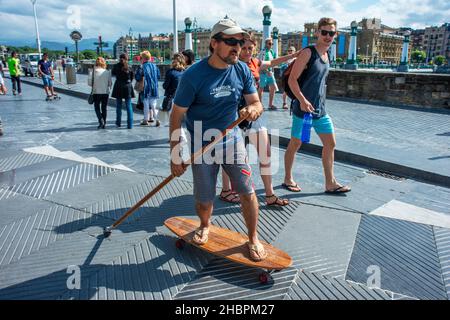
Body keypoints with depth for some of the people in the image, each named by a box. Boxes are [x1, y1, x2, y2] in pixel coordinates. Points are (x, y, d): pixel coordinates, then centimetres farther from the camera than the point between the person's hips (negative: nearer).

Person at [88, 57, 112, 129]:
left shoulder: (93, 72, -9)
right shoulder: (107, 72, -7)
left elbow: (89, 82, -8)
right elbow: (110, 83, -4)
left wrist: (95, 85, 12)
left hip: (96, 92, -1)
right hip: (105, 92, 1)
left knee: (97, 107, 10)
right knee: (104, 108, 13)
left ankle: (101, 121, -10)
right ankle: (104, 124, 17)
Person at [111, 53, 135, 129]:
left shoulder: (116, 66, -4)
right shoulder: (129, 67, -3)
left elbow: (113, 73, 12)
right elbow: (131, 78, 5)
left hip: (118, 87, 0)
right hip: (127, 87, 0)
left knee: (119, 106, 13)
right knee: (129, 106, 2)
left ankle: (118, 122, 22)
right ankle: (130, 124, -2)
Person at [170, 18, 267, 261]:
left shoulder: (242, 70, -4)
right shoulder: (193, 75, -17)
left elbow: (256, 103, 3)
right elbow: (176, 116, -11)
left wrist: (253, 108, -24)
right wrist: (175, 156, -11)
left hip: (232, 140, 3)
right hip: (202, 146, -2)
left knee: (247, 192, -1)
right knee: (204, 200, 8)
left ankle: (253, 239, 22)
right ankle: (205, 226, 42)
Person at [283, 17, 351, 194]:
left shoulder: (326, 54, 12)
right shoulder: (308, 52, -11)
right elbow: (292, 79, -16)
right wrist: (302, 100, -26)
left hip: (320, 109, 8)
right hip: (303, 107, -8)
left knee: (330, 143, 8)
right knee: (295, 144, 5)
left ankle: (330, 183, 17)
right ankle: (288, 179, 22)